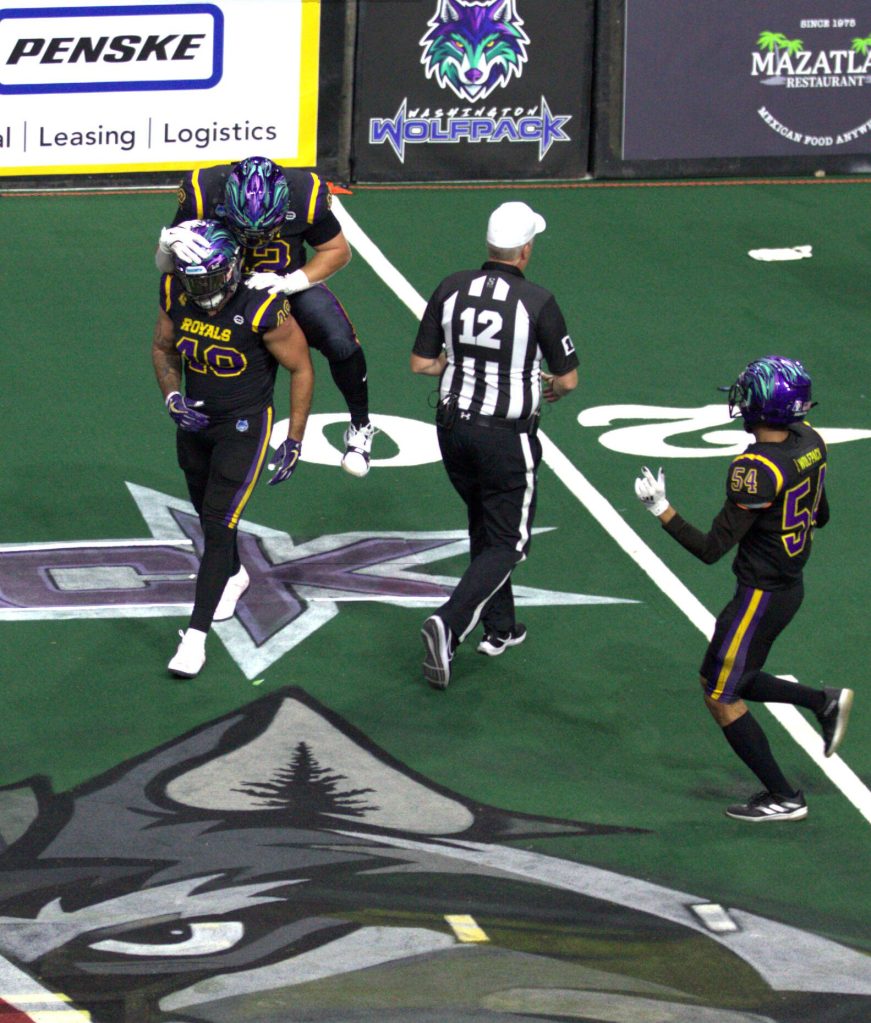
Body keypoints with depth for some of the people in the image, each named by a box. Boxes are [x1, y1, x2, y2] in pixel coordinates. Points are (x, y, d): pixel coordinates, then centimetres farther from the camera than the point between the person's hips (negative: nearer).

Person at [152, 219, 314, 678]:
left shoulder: (264, 308, -27)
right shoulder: (175, 292, -12)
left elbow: (301, 370, -13)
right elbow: (163, 348, 8)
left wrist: (294, 443, -11)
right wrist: (173, 397, -10)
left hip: (244, 425, -6)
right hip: (195, 418, 6)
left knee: (218, 525, -10)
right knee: (207, 514, 22)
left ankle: (196, 635, -6)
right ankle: (233, 577, 52)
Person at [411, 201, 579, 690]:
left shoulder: (451, 289, -5)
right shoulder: (538, 302, -17)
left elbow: (422, 362, 1)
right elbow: (568, 378, -8)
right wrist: (548, 390, 15)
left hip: (454, 425, 5)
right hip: (506, 435, -5)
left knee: (485, 526, 24)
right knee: (507, 542, 6)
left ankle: (500, 629, 32)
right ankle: (450, 623, -14)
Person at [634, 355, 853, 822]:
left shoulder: (756, 470, -29)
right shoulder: (810, 442, -4)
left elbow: (712, 549, -24)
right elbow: (820, 515, 12)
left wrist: (661, 510, -19)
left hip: (760, 595, -9)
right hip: (792, 585, 9)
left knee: (721, 697, 7)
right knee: (731, 681, 24)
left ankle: (784, 798, 13)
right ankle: (823, 701, 15)